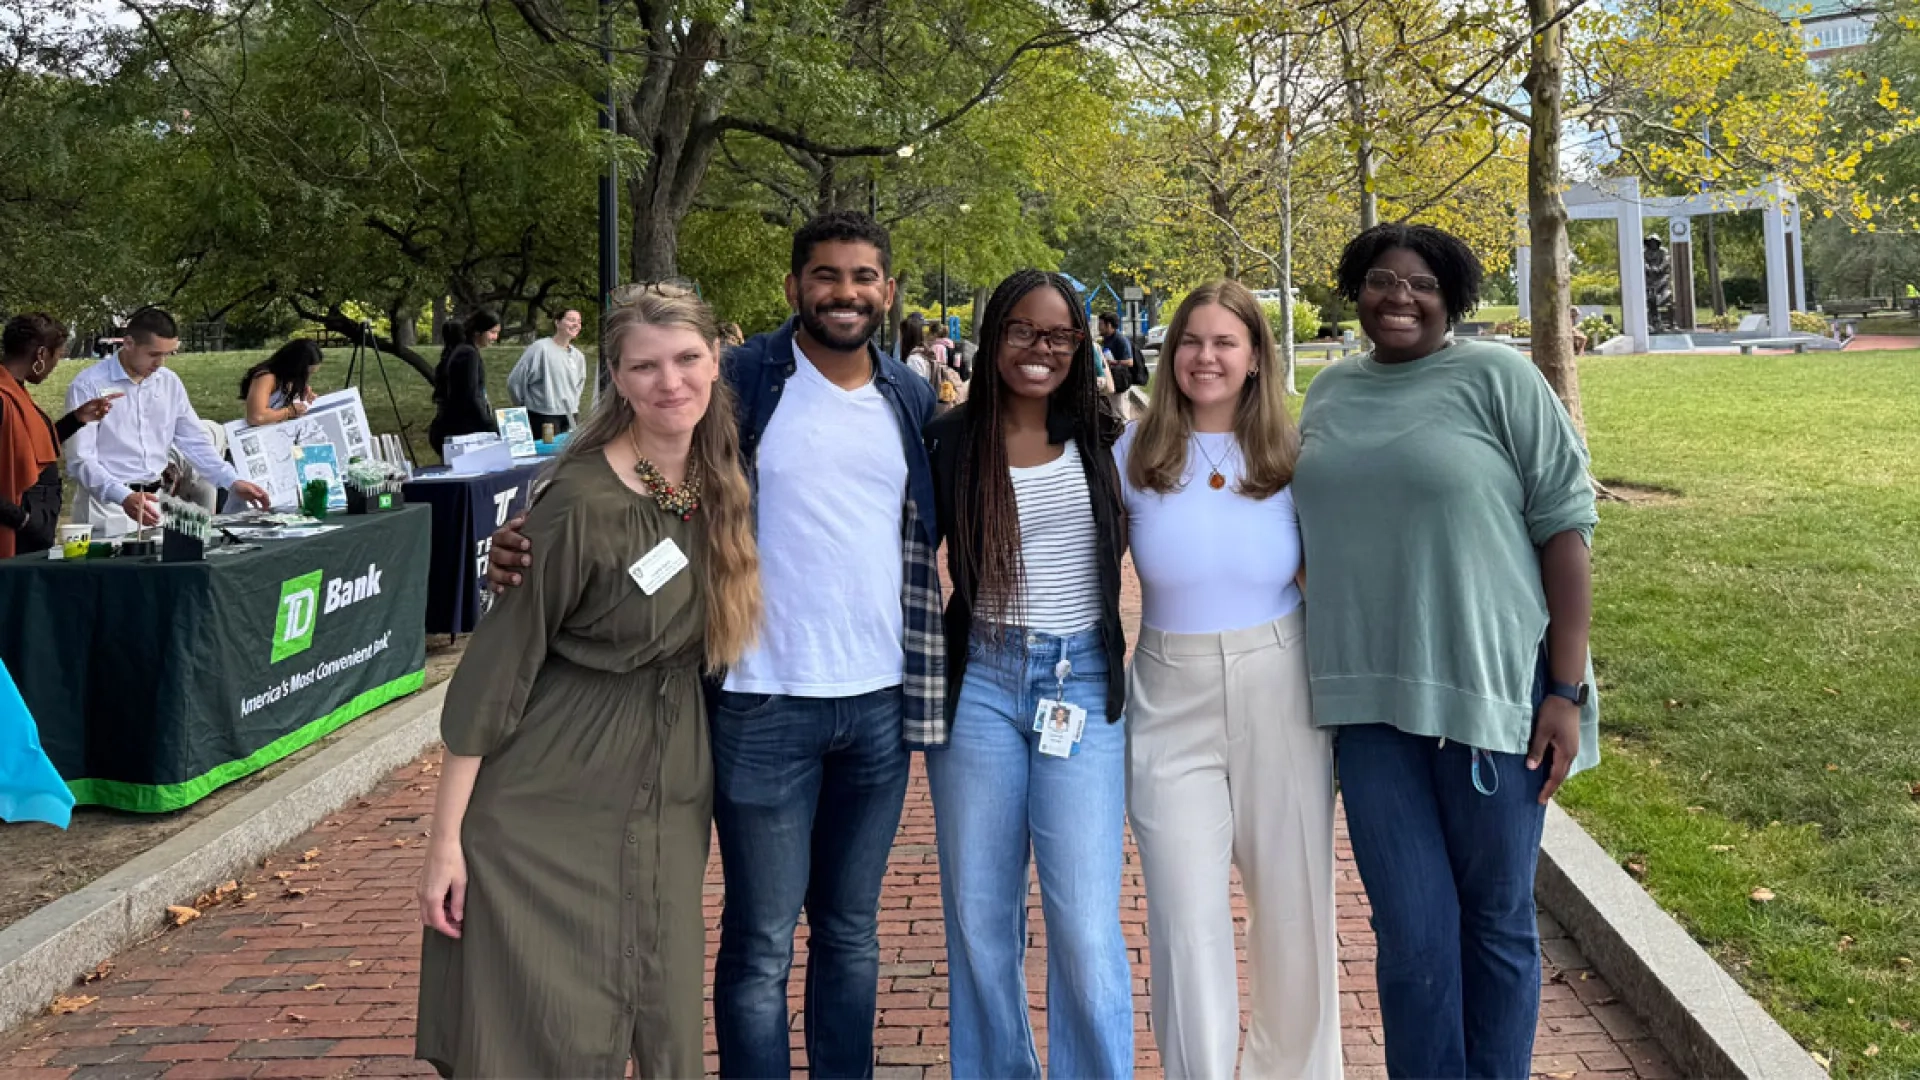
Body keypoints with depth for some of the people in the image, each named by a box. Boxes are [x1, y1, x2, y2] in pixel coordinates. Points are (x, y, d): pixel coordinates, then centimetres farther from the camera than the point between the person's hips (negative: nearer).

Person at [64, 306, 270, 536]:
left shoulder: (170, 383, 8)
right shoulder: (88, 386, -8)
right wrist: (124, 498, -28)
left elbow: (195, 443, 15)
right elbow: (81, 460, -14)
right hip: (108, 505, -5)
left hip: (157, 503, 5)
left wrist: (233, 483, 2)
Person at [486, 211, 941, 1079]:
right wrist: (529, 542, -22)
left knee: (852, 930, 16)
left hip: (880, 703, 4)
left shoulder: (913, 401, 7)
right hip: (764, 705, -4)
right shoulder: (740, 382, -5)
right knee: (761, 942, 4)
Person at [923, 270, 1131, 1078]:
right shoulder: (950, 442, 0)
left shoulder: (1103, 440, 2)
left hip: (1084, 683, -1)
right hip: (978, 682, 1)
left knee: (1085, 926, -6)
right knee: (978, 916, 10)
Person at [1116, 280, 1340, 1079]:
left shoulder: (1289, 456, 0)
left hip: (1283, 701, 1)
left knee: (1297, 910, 12)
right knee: (1188, 925, -2)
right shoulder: (1134, 454, -2)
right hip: (1171, 711, -1)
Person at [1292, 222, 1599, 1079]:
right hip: (1370, 700, 3)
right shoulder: (1331, 393, 11)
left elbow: (1564, 525, -6)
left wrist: (1567, 690, -11)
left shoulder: (1496, 378, -3)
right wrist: (1323, 682, 16)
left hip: (1491, 687, -3)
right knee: (1411, 933, 4)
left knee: (1497, 920, 9)